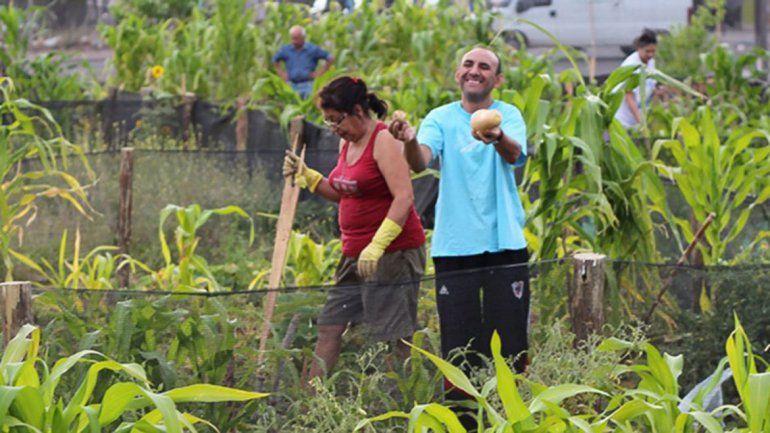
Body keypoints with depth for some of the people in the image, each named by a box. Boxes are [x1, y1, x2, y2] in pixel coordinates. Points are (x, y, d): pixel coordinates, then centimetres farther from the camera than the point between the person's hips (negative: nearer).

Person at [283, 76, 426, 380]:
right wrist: (305, 175, 11)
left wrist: (377, 246, -27)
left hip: (393, 252, -9)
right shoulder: (347, 142, 13)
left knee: (397, 336, -7)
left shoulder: (384, 141, -14)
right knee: (329, 328, 7)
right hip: (355, 253, 9)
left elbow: (404, 198, -21)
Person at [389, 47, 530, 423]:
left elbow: (515, 155, -20)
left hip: (504, 245, -1)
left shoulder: (508, 116, 1)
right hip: (453, 247, 1)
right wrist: (410, 142, -36)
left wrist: (498, 138, -44)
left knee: (511, 339, 0)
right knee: (458, 344, 3)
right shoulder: (441, 119, 5)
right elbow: (420, 162, -12)